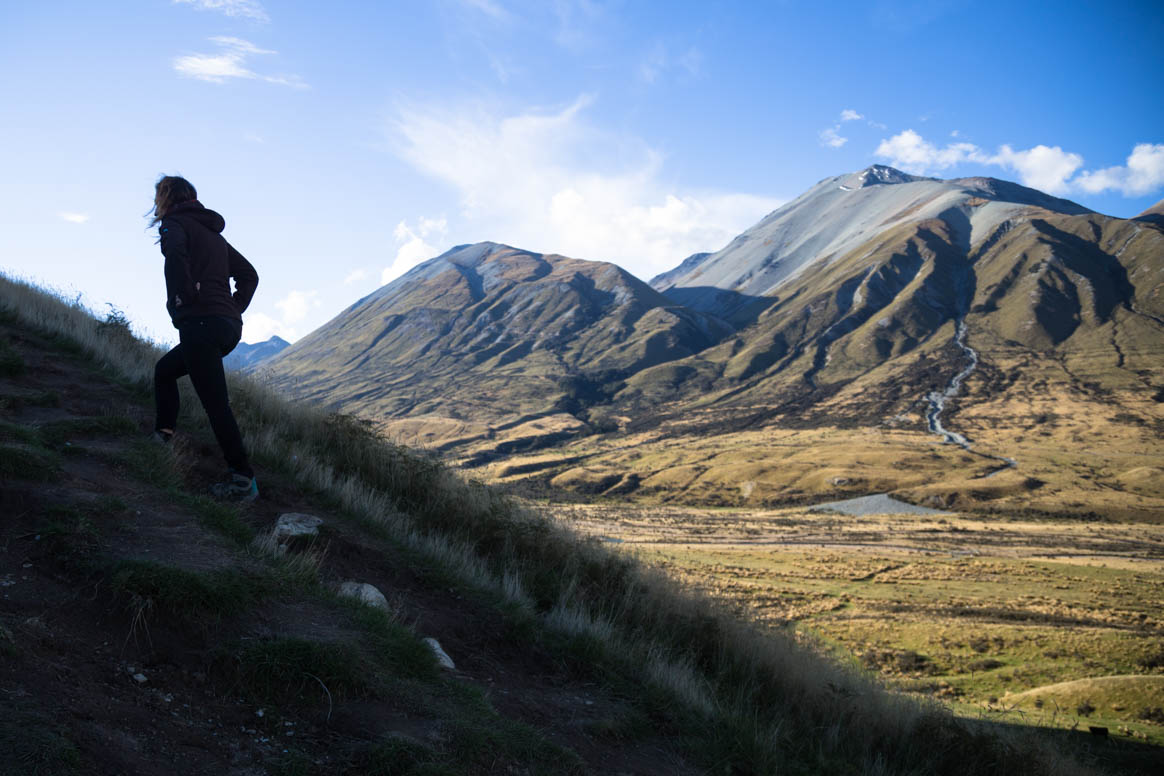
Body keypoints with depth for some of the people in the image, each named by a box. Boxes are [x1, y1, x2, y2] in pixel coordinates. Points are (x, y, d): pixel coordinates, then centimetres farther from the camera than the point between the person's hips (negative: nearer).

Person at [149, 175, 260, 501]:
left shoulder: (175, 223, 2)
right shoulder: (213, 233, 25)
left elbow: (175, 252, -23)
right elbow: (249, 275, 25)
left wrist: (184, 297, -13)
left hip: (200, 323, -9)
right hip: (229, 326, 9)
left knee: (215, 403, -9)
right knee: (165, 369, 27)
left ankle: (243, 478, -11)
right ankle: (163, 436, 26)